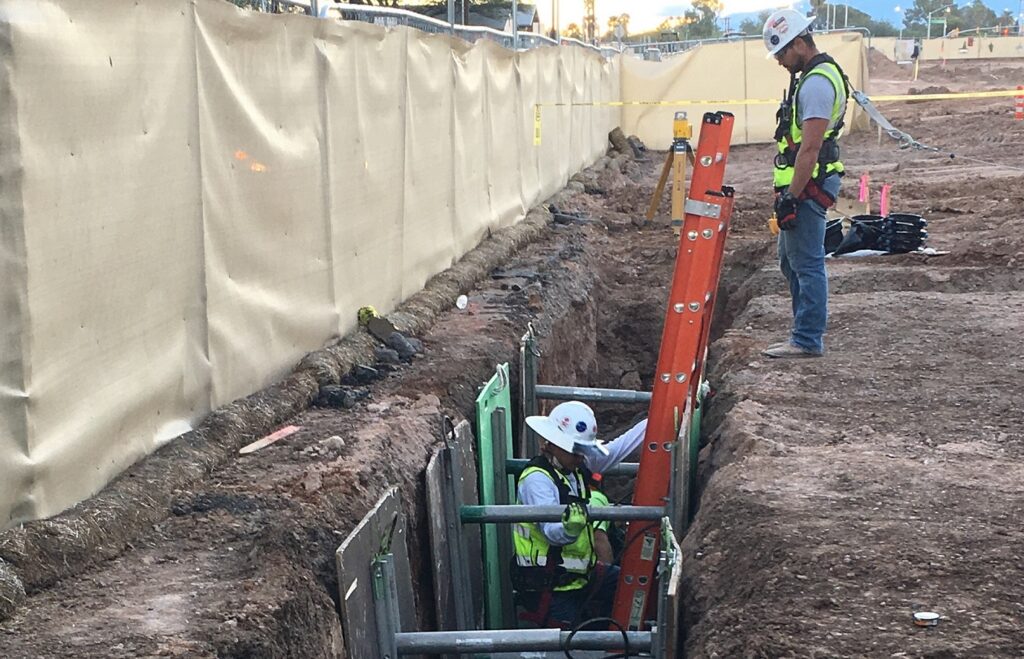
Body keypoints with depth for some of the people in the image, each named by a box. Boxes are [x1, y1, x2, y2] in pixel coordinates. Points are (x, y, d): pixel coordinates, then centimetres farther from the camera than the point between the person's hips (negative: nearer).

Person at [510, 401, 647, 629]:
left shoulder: (576, 468, 4)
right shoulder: (536, 480, -21)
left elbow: (615, 451, 15)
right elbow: (552, 532, -31)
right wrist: (569, 527, -54)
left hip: (579, 574, 9)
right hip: (549, 586, -9)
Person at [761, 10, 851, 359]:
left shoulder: (817, 82, -18)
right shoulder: (812, 76, 16)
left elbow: (810, 148, -23)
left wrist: (792, 196, -22)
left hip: (808, 186, -11)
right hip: (804, 184, 11)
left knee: (807, 263, -5)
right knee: (791, 260, 18)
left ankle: (808, 340, 1)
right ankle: (807, 329, 27)